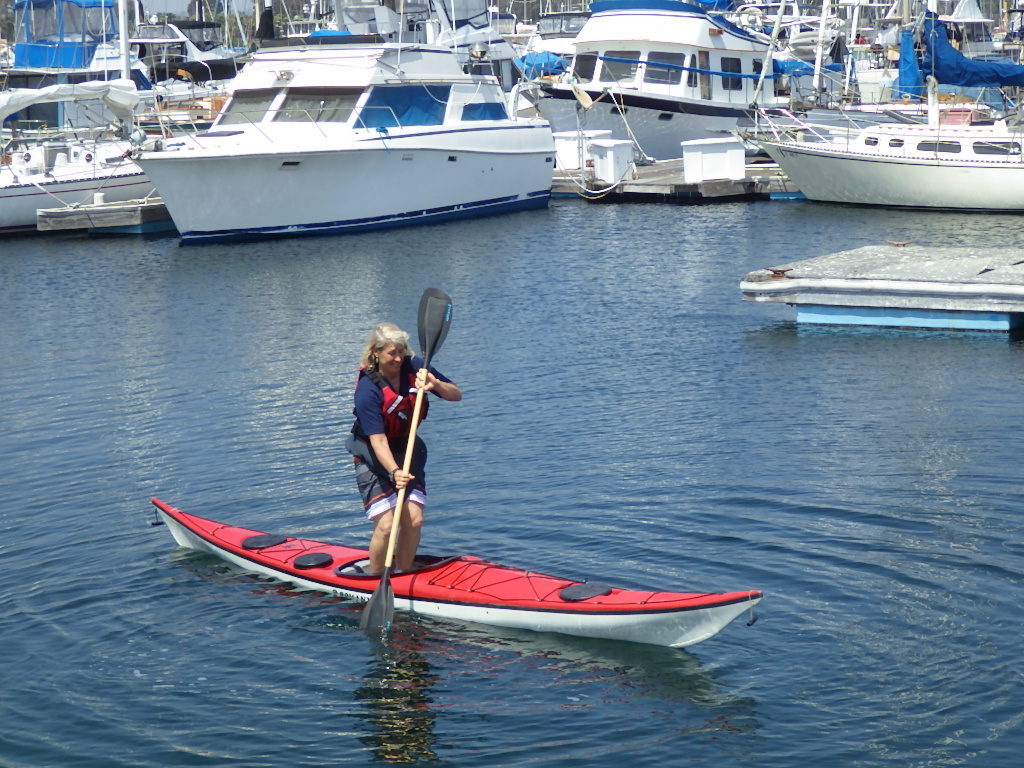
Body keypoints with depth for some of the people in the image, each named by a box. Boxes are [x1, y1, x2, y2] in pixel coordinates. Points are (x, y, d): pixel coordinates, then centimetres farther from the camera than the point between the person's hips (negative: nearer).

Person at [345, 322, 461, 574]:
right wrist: (394, 472, -44)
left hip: (406, 450, 5)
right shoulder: (367, 389, -24)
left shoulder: (414, 367, -10)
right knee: (386, 525, -13)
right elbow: (378, 440, -30)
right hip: (373, 456, -5)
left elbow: (456, 395, -4)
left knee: (414, 520, -5)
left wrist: (435, 384, -25)